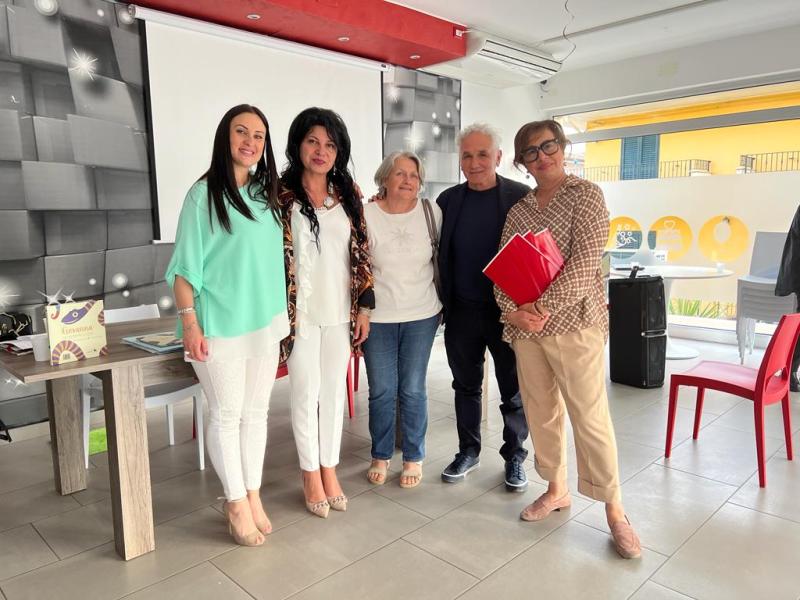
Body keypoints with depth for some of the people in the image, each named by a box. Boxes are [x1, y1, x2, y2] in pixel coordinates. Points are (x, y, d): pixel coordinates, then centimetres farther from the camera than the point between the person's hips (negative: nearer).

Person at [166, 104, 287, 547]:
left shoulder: (267, 195, 10)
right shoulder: (204, 193, -7)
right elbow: (186, 265, -8)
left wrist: (282, 314, 13)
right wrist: (189, 321, -14)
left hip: (265, 322, 5)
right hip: (220, 324, -5)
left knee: (256, 412, 12)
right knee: (227, 415, 4)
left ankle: (254, 495, 26)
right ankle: (236, 502, 21)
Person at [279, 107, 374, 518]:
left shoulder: (348, 192, 6)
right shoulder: (281, 193, -5)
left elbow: (360, 252, 8)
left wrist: (365, 305, 5)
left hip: (339, 312, 3)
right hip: (300, 311, -3)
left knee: (334, 391, 12)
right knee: (306, 394, 7)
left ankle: (330, 469, 29)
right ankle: (311, 476, 24)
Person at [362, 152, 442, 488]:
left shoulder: (431, 211, -1)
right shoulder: (365, 214, -6)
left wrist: (441, 301, 11)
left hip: (422, 315, 1)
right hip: (377, 317, -1)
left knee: (413, 389, 8)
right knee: (381, 391, 8)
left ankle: (414, 458, 25)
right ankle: (380, 456, 28)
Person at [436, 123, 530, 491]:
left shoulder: (521, 198, -4)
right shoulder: (448, 200, 5)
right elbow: (439, 254, 8)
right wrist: (441, 305, 2)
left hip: (507, 311, -2)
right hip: (461, 312, 3)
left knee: (513, 392, 9)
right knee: (466, 386, 15)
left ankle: (514, 457, 27)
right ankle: (468, 450, 32)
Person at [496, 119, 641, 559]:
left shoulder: (586, 195, -2)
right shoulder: (518, 210, 13)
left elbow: (584, 263, -13)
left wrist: (543, 308, -20)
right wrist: (511, 309, -10)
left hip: (573, 322, -5)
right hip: (524, 325, 5)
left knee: (590, 417, -2)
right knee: (541, 412, 12)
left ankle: (614, 510, 15)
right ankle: (556, 489, 31)